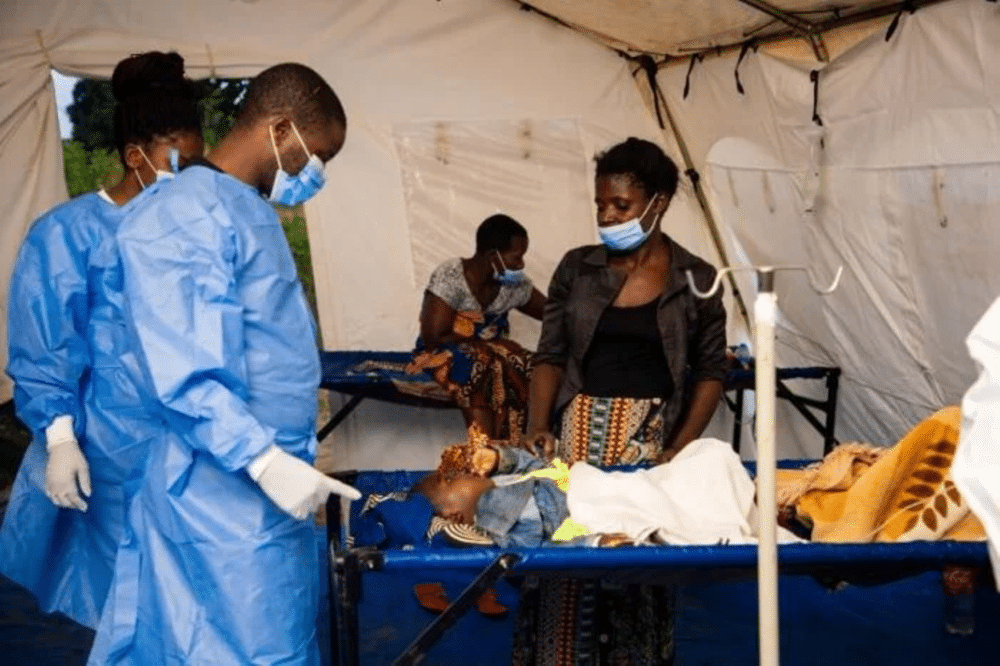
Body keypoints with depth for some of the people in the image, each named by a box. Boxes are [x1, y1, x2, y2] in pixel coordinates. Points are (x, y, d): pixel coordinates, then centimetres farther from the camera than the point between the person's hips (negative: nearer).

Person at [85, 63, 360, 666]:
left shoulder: (252, 210, 14)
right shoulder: (186, 217, -18)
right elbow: (180, 369, -25)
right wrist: (265, 461, -29)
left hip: (268, 483, 10)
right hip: (228, 491, -10)